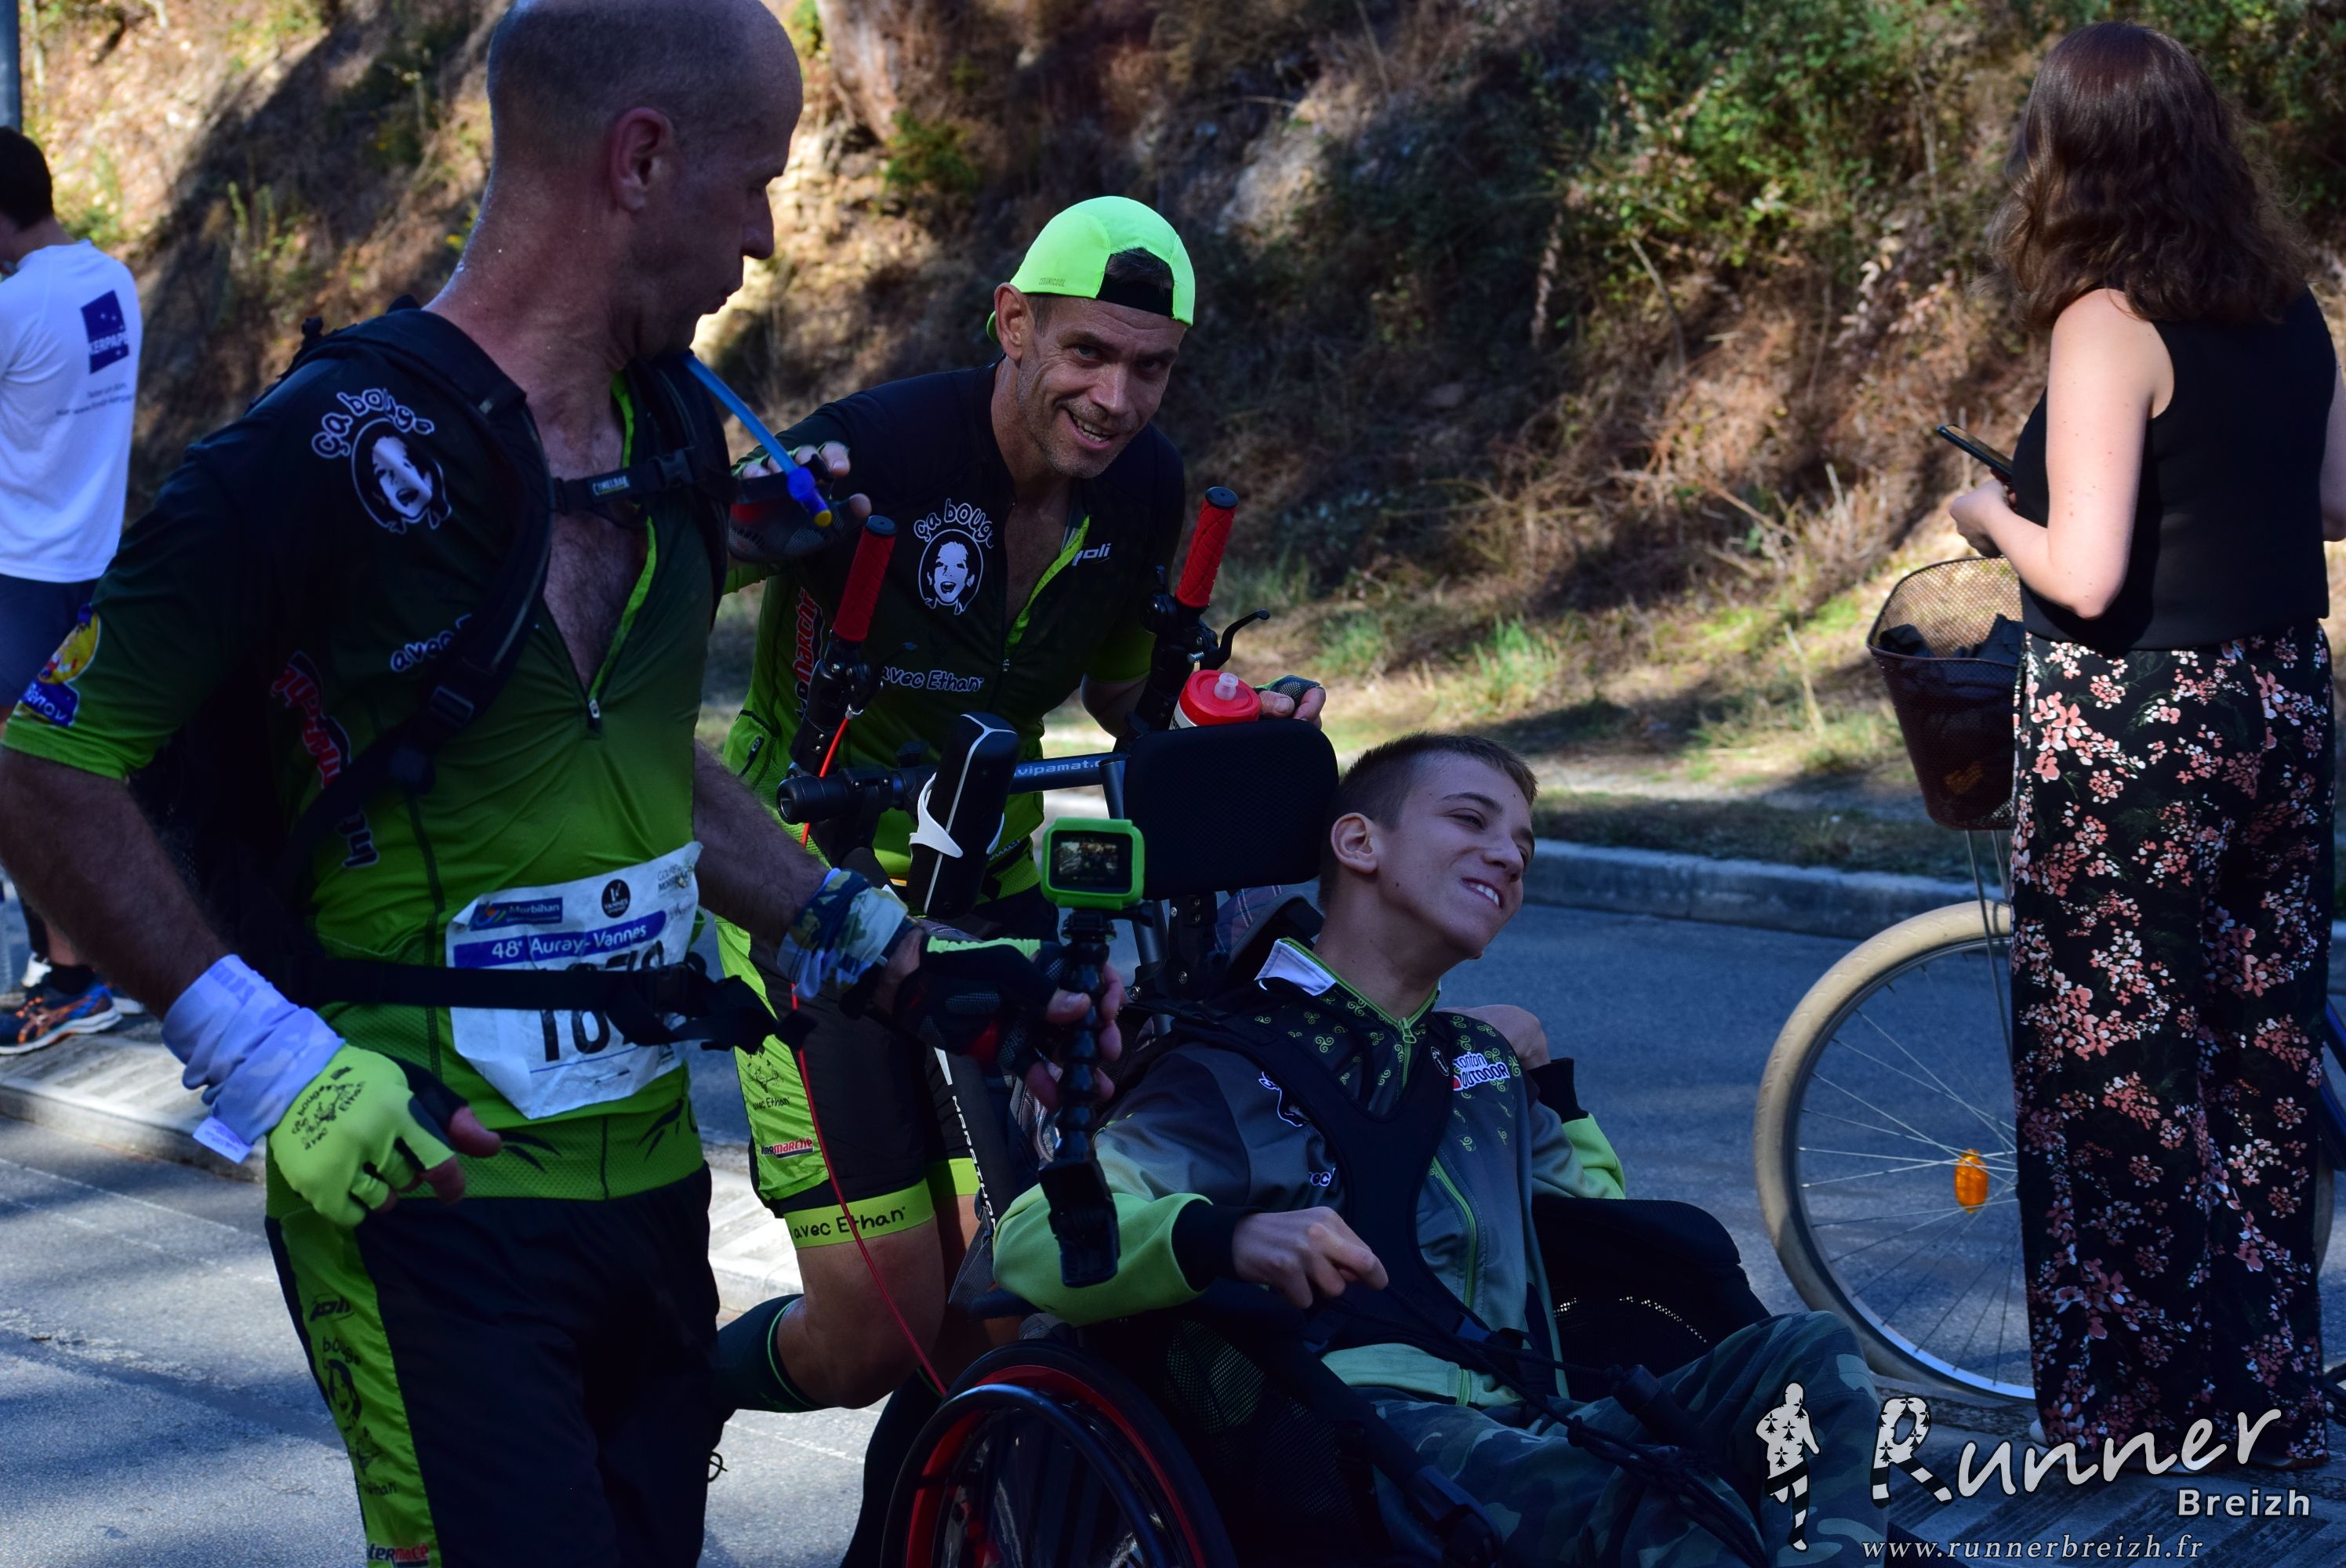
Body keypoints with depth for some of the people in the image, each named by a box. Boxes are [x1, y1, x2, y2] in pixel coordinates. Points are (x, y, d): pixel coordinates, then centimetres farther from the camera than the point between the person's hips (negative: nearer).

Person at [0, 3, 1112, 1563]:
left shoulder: (673, 437, 8)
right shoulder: (342, 452, -17)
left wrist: (890, 959, 14)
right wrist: (261, 1053, -20)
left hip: (648, 1182, 8)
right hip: (424, 1192, -7)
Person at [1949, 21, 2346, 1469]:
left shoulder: (2108, 321, -17)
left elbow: (2084, 575, -22)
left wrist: (1993, 518, -3)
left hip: (2135, 730, -8)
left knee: (2122, 1091, 3)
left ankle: (2139, 1425, 10)